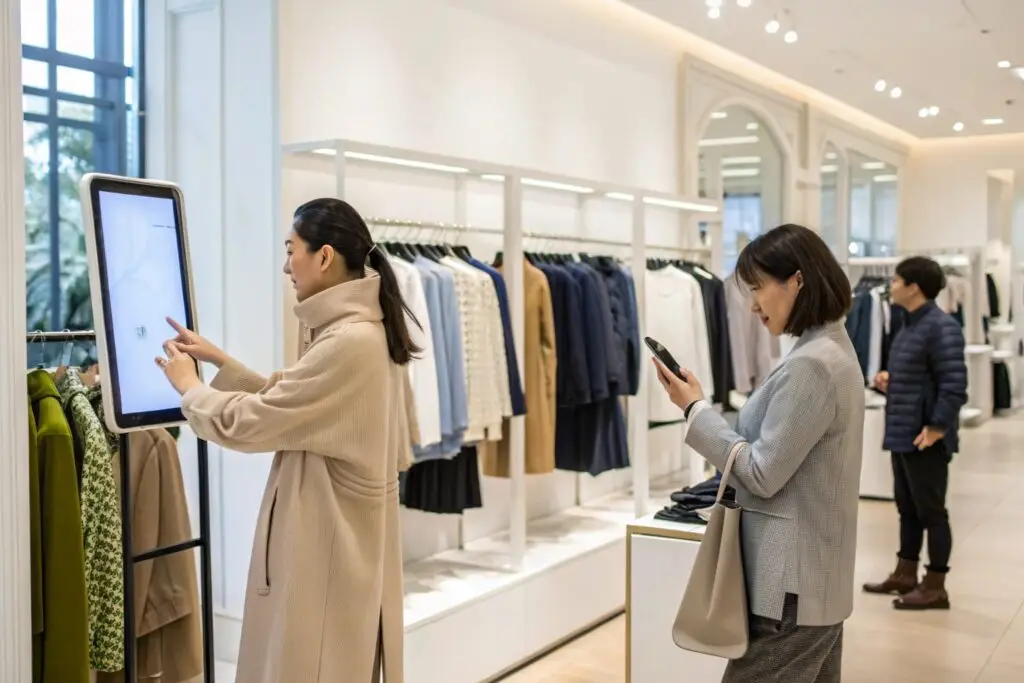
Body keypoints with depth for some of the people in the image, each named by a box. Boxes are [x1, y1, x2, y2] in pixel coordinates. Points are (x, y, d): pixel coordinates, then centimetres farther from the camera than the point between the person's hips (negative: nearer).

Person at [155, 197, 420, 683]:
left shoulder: (348, 342, -25)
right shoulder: (360, 329, 8)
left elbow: (250, 422, -19)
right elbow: (284, 403, 13)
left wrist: (189, 386, -1)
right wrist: (220, 361, 12)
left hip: (327, 542, -10)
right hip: (338, 533, 10)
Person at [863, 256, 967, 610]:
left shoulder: (941, 327, -16)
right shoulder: (910, 325, 14)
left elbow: (954, 383, -22)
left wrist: (937, 427, -22)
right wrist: (887, 380, 8)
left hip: (925, 437, -10)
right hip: (902, 433, 10)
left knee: (931, 511, 0)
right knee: (907, 507, 17)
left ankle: (935, 587, 10)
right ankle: (905, 574, 28)